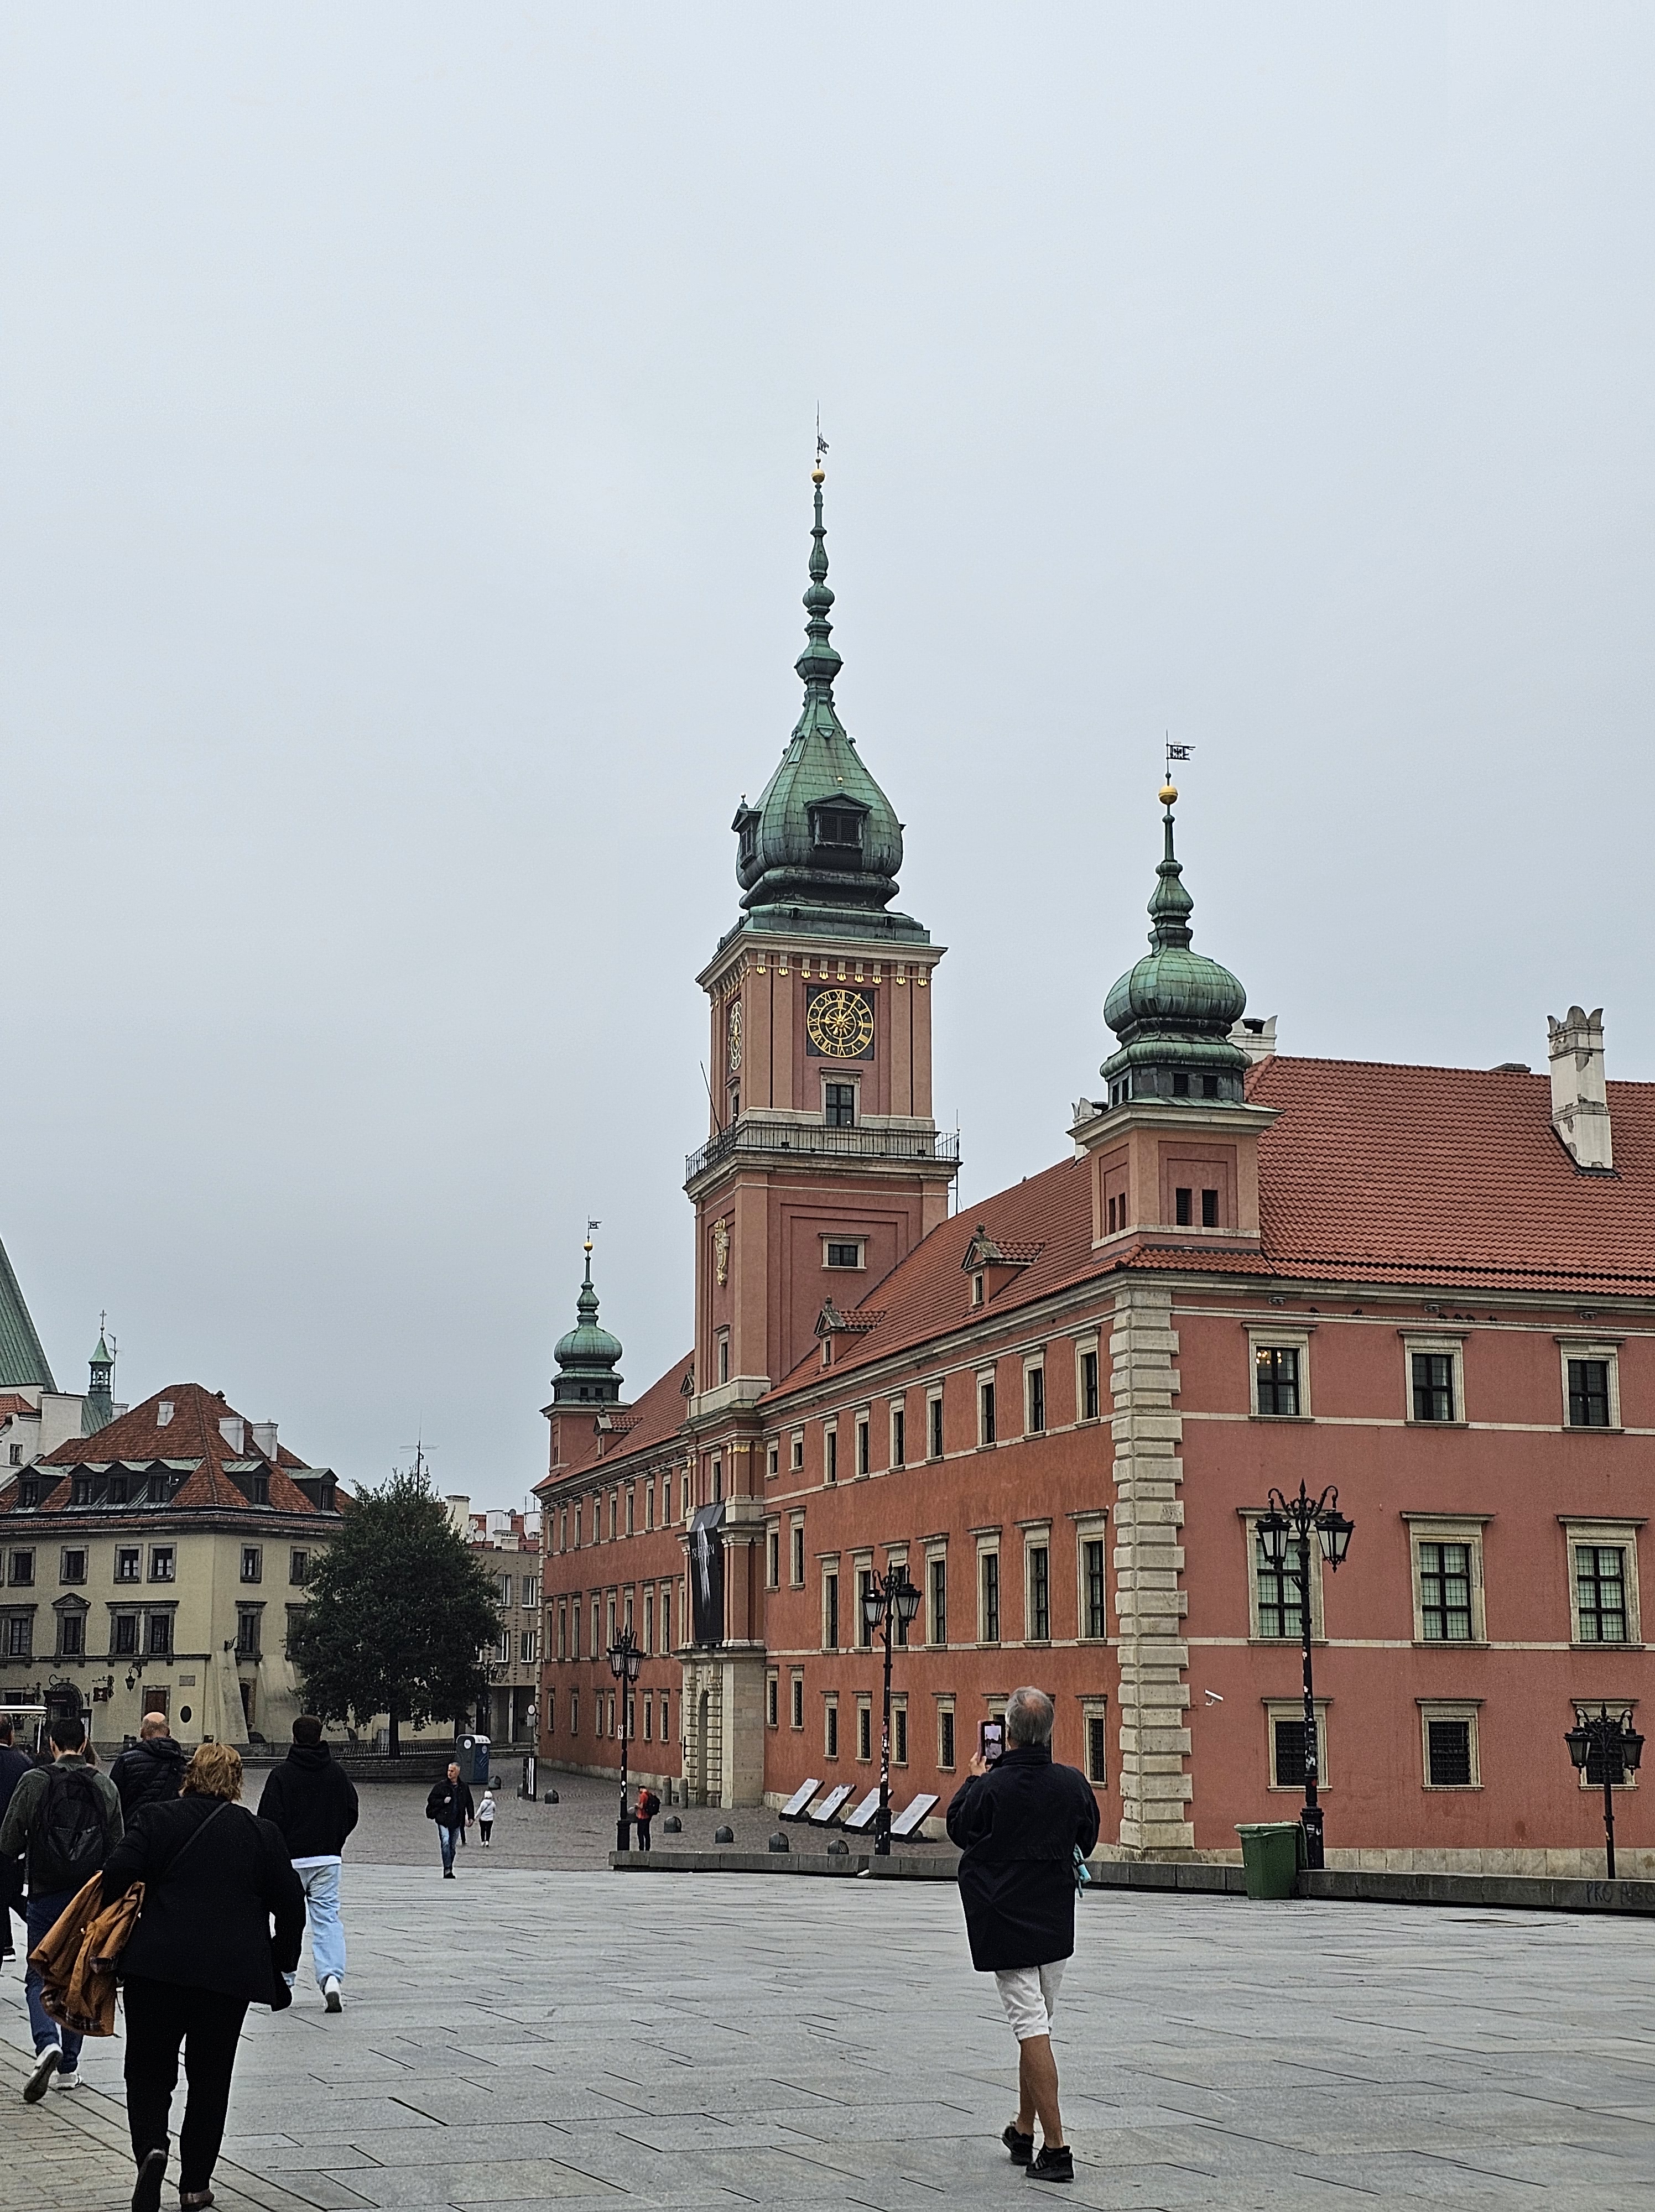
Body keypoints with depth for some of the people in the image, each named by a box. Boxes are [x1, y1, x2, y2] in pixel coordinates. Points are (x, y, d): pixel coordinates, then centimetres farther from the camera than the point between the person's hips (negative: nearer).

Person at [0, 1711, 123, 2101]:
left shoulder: (33, 1782, -8)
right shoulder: (105, 1786, 0)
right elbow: (118, 1849, 3)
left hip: (46, 1895, -2)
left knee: (40, 1977, 6)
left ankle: (47, 2044, -20)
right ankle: (69, 2066, 15)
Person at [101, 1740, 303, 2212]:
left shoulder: (156, 1819, 1)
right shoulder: (262, 1833, 5)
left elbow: (118, 1872, -11)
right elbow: (291, 1904, 7)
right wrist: (283, 1968, 17)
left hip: (156, 1965, -1)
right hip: (230, 1973, 1)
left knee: (149, 2070, 11)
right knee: (210, 2076, 14)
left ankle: (151, 2146, -15)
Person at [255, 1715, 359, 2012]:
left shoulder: (282, 1774, -8)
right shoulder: (338, 1772, 4)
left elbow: (269, 1818, -10)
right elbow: (352, 1812, 9)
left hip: (291, 1859, -2)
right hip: (329, 1858, 2)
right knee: (328, 1917, 1)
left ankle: (283, 1980, 18)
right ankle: (332, 1976, -18)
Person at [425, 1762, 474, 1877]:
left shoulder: (464, 1787, 9)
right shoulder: (441, 1786, 0)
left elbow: (469, 1803, 19)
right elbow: (431, 1800, 2)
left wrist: (471, 1817, 12)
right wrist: (443, 1801, -13)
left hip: (457, 1822, 3)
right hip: (443, 1821, -3)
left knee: (452, 1846, 8)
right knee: (446, 1843, -18)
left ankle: (450, 1870, 17)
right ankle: (447, 1869, -20)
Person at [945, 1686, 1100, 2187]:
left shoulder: (991, 1788, -17)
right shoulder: (1072, 1784, -6)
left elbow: (958, 1830, 3)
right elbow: (1087, 1840, 11)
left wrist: (973, 1780, 16)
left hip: (1005, 1924, -4)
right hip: (1056, 1922, 5)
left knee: (1032, 2030, -6)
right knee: (1037, 2025, 17)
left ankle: (1055, 2148, -10)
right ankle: (1024, 2131, 28)